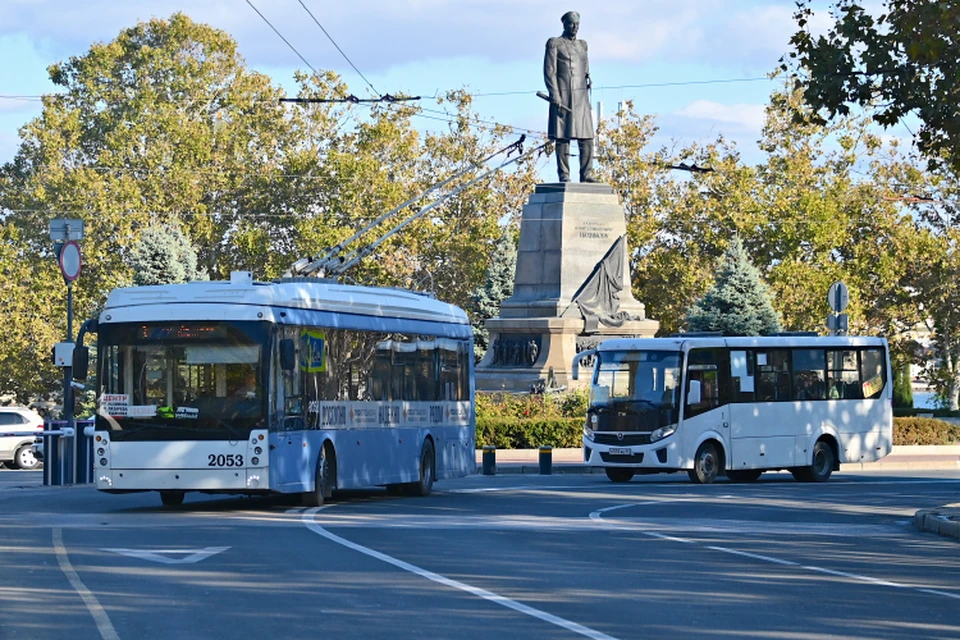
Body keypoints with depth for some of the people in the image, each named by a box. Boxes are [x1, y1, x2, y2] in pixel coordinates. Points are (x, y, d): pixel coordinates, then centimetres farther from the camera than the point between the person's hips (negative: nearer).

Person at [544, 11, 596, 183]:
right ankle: (564, 176, -4)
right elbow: (549, 71, -6)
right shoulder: (554, 44, 0)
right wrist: (555, 96, -16)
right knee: (562, 137, -5)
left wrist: (587, 97, 14)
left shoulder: (582, 45, 17)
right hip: (563, 97, -5)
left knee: (587, 137, -2)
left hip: (581, 98, 5)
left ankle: (586, 175, 1)